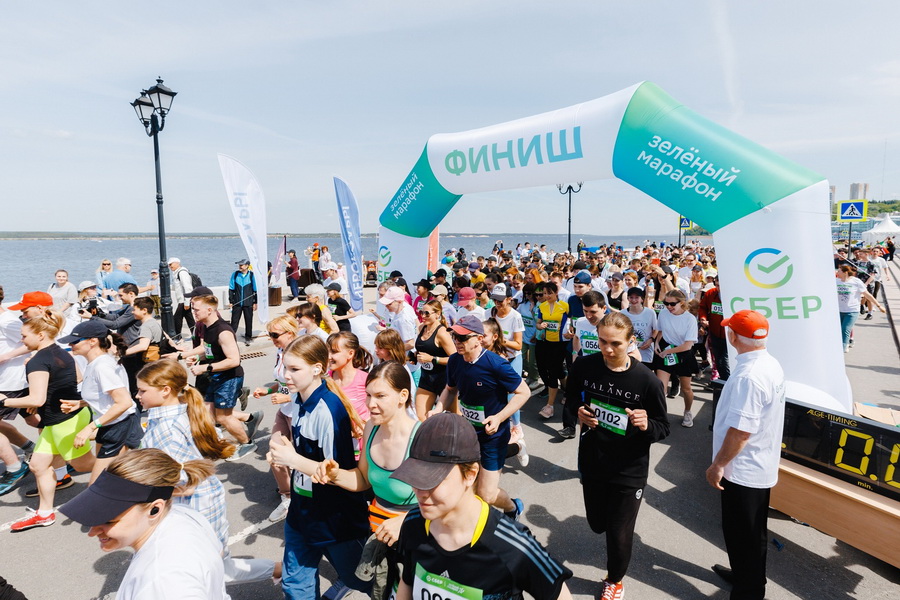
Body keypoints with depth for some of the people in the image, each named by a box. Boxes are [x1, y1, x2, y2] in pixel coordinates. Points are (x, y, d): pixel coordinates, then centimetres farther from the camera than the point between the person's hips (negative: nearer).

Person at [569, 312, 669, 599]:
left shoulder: (647, 380, -21)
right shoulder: (583, 366, -13)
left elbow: (663, 428, -10)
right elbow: (571, 399, 6)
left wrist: (647, 426, -32)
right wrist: (579, 413, -15)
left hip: (629, 470, -3)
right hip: (591, 462, 3)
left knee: (619, 533, 11)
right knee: (597, 523, 21)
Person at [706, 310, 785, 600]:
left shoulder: (748, 376, -30)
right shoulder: (771, 364, 2)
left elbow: (740, 431, -29)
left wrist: (717, 464, -17)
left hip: (743, 471, -10)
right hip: (761, 466, 10)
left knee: (742, 535, 8)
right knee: (752, 532, 25)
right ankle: (746, 575, 43)